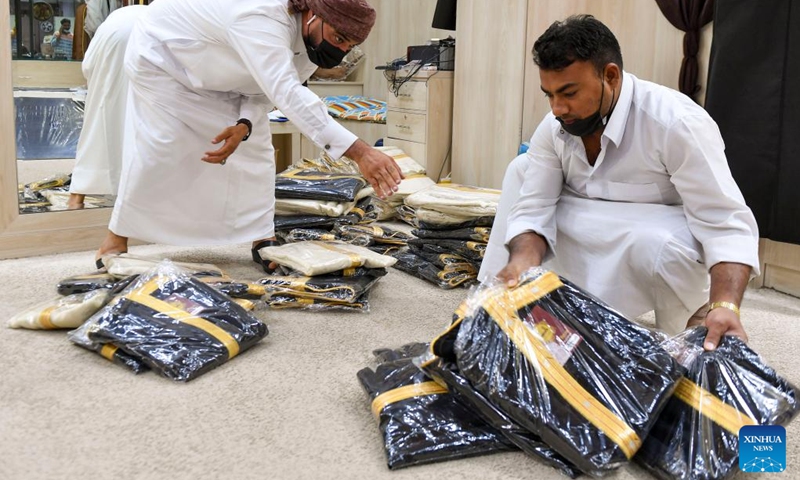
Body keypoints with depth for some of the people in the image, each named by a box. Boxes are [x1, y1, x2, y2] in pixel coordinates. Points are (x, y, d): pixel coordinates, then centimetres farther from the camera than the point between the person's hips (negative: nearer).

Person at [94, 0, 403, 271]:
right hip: (160, 53, -7)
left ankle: (263, 239, 5)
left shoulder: (307, 45, -16)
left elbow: (267, 89, -7)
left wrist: (244, 126, -31)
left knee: (253, 146, -3)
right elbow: (288, 94, -57)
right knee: (158, 148, -11)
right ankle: (117, 236, 9)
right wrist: (360, 152, -66)